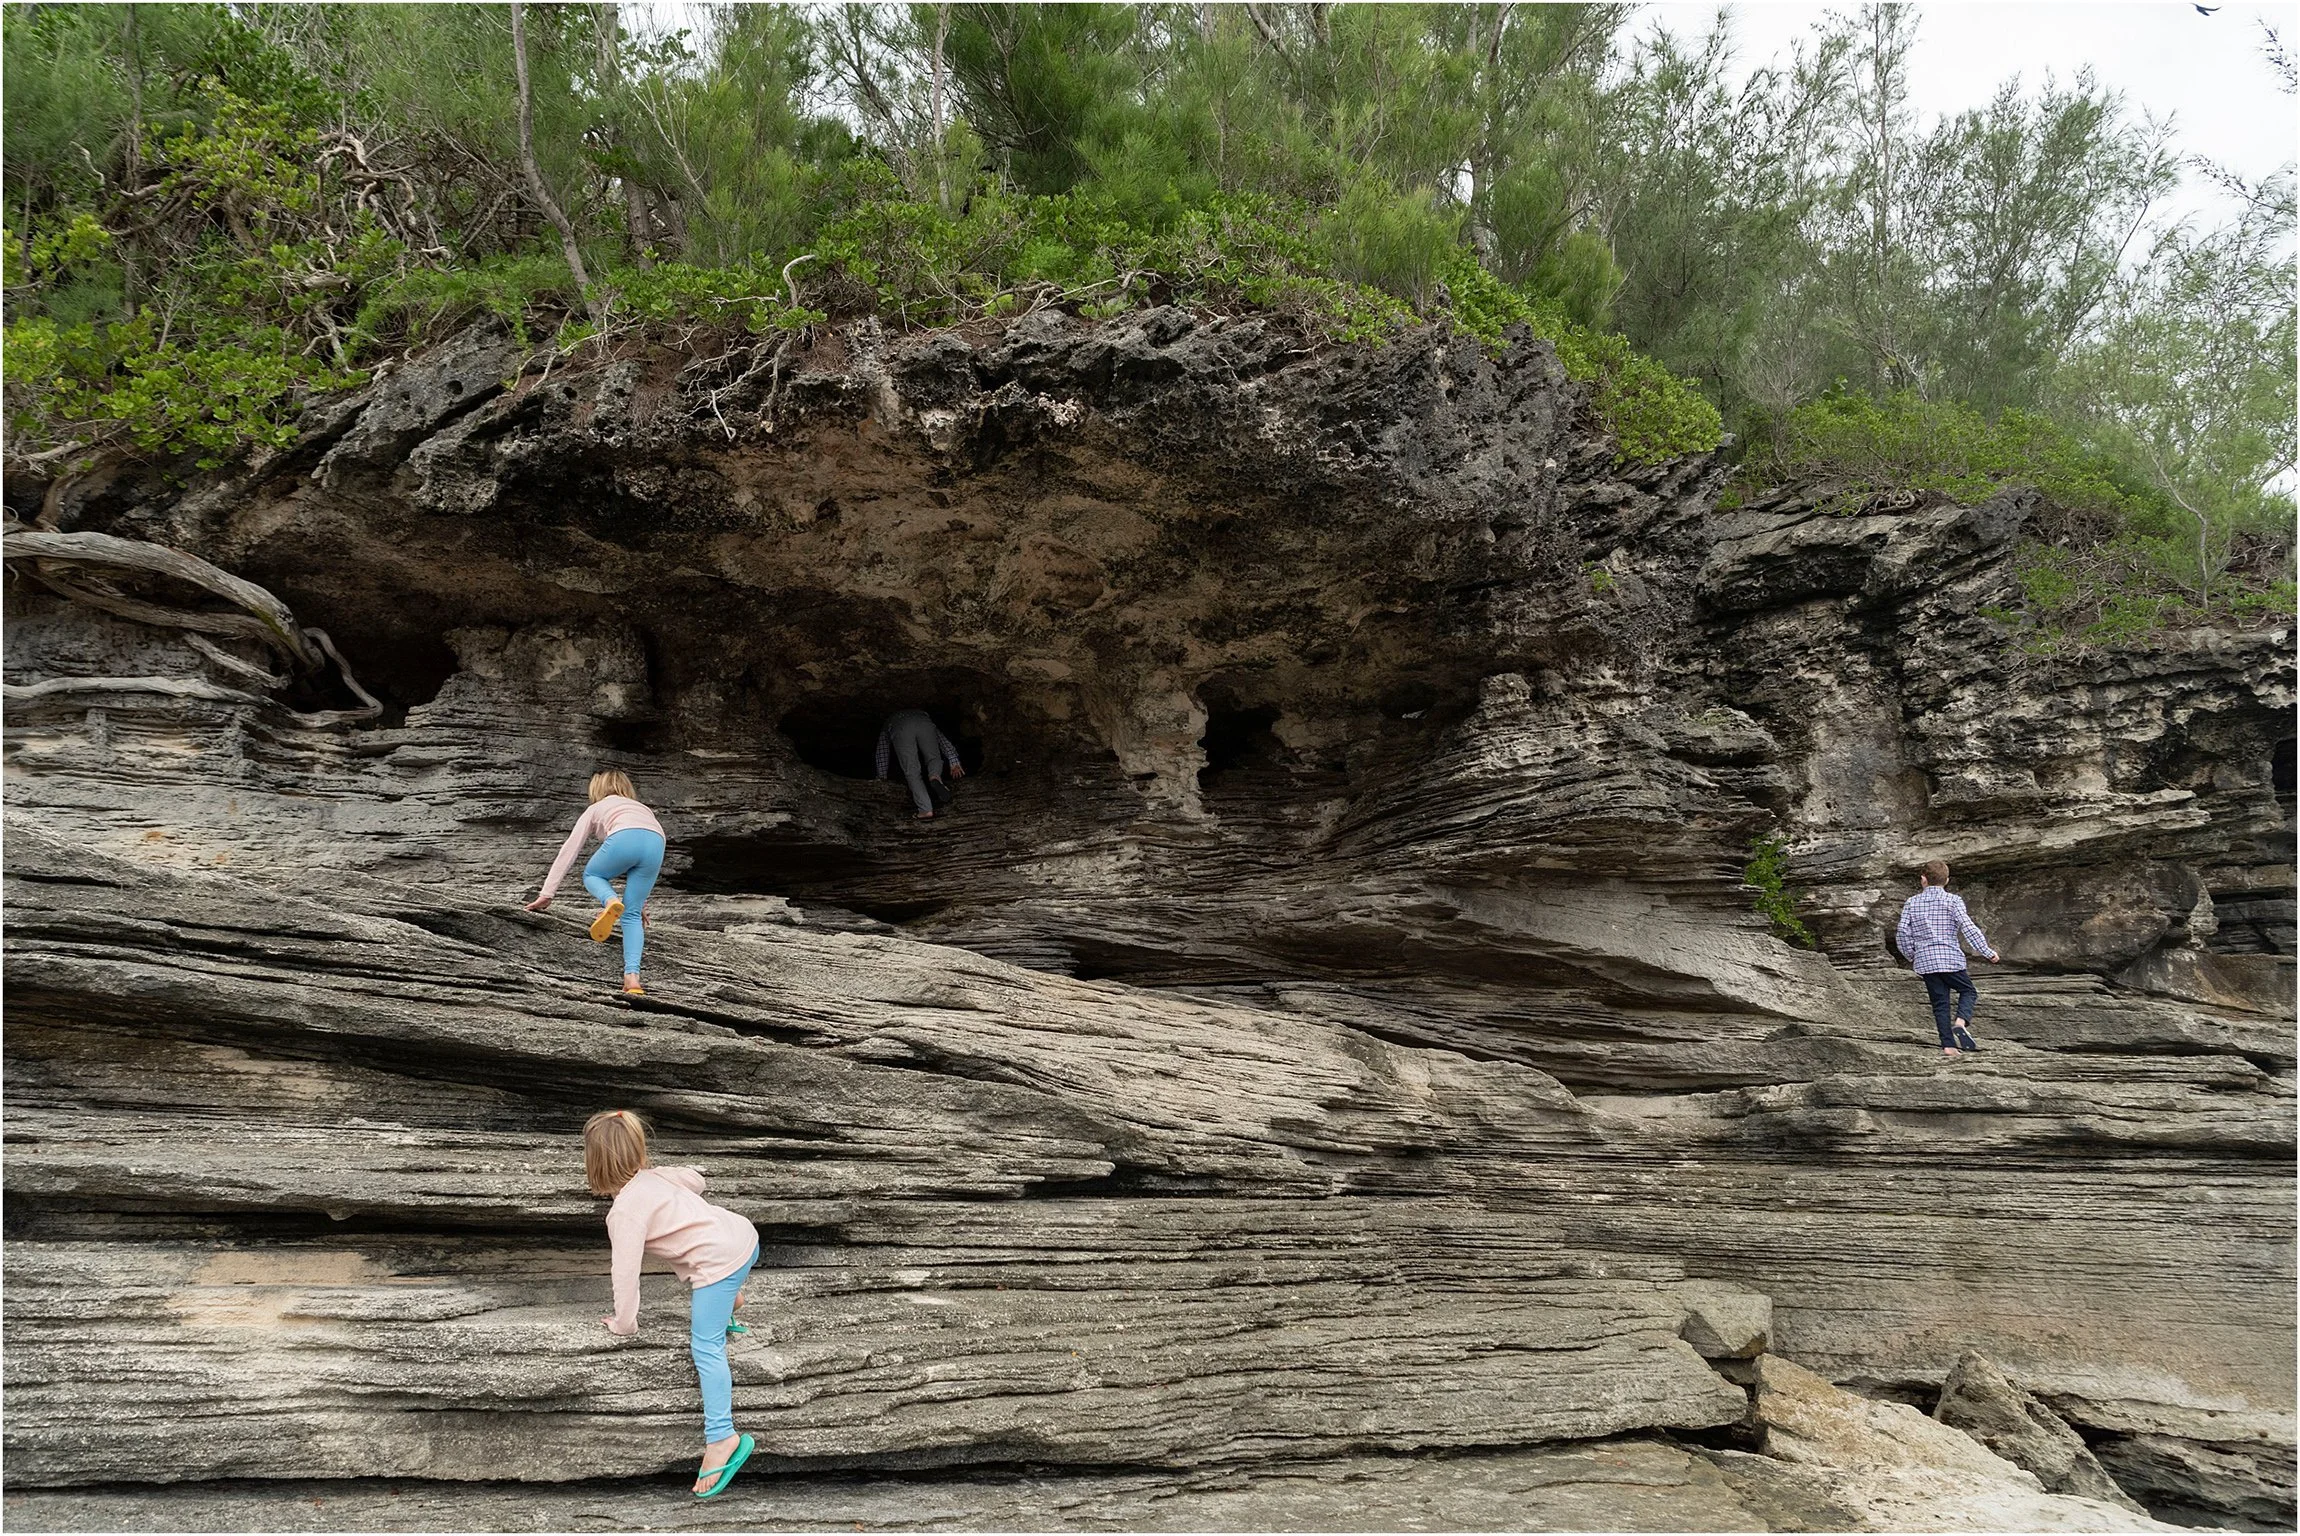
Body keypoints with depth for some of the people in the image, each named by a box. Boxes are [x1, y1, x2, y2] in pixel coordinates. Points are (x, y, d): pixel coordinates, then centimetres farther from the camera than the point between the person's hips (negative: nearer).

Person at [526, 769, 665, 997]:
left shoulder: (596, 809, 36)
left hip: (624, 838, -3)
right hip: (656, 842, 3)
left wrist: (546, 895, 37)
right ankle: (632, 977, -5)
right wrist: (641, 903, 57)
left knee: (591, 875, 29)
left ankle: (610, 901, -6)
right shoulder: (643, 809, 45)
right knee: (632, 915, 13)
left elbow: (568, 851, 35)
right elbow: (645, 865, 49)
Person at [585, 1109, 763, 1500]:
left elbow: (626, 1273, -11)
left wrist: (623, 1325, 3)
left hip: (720, 1260, -8)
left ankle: (721, 1438, -16)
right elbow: (695, 1178, 29)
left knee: (706, 1347, -8)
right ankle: (729, 1301, 63)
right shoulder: (654, 1175, 10)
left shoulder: (624, 1212, -11)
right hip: (743, 1233, 8)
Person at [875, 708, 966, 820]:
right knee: (934, 758, 14)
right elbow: (943, 741, 36)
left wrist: (881, 777, 52)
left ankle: (926, 811, -14)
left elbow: (882, 753, 45)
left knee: (913, 772, 0)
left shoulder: (888, 724, 46)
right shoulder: (923, 715, 47)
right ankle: (935, 777, -21)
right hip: (924, 723, 1)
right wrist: (954, 762, 29)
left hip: (900, 729, -1)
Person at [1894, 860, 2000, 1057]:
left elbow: (1902, 932, 1)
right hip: (1951, 959, -2)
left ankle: (1948, 1045, 0)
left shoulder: (1911, 903, 5)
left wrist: (1910, 956, 16)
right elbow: (1968, 928, -10)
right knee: (1968, 991, 17)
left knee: (1940, 1004, 7)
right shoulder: (1952, 901, -2)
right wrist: (1987, 952, -5)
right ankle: (1960, 1022, -11)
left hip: (1925, 962, 2)